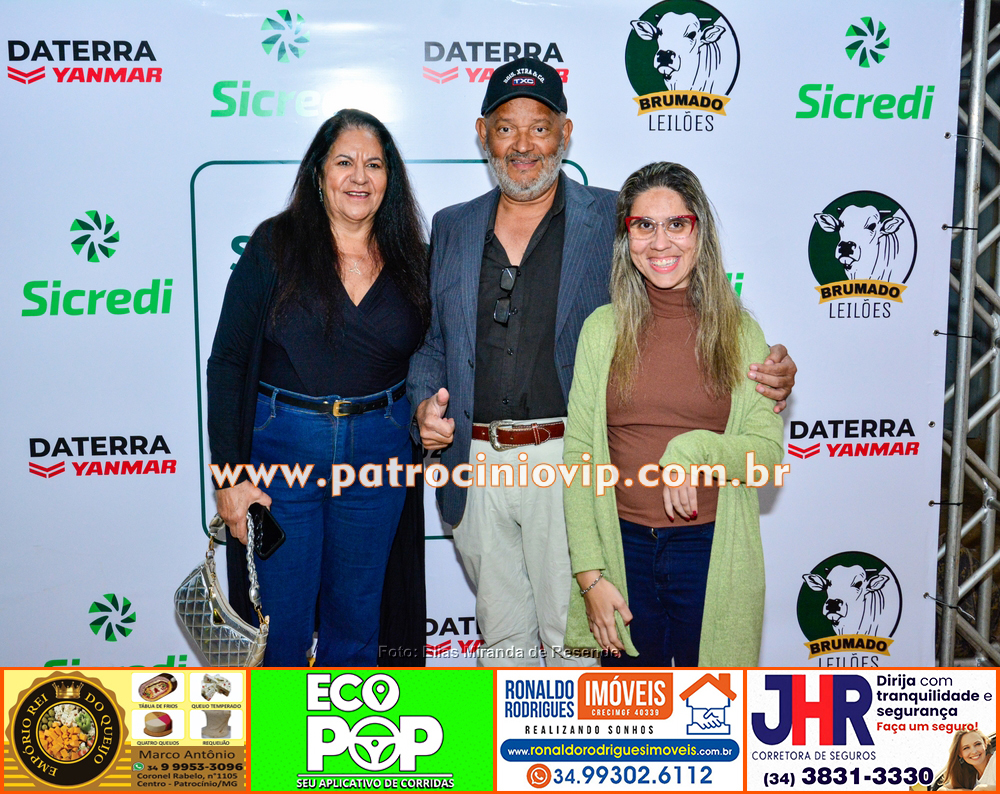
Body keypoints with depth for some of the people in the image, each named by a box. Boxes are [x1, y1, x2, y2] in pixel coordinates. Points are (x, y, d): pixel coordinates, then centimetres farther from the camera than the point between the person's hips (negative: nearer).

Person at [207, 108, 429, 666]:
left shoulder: (409, 259, 4)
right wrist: (229, 474, -12)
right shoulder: (275, 245, -6)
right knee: (282, 615, 7)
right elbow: (228, 362, -7)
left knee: (356, 610, 15)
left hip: (380, 450, 3)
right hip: (283, 445, -2)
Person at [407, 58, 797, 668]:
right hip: (475, 464, 4)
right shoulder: (452, 228, 12)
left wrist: (766, 376, -17)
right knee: (502, 636, 17)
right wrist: (425, 401, 0)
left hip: (571, 464, -4)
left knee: (574, 640, 4)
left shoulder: (614, 221, 0)